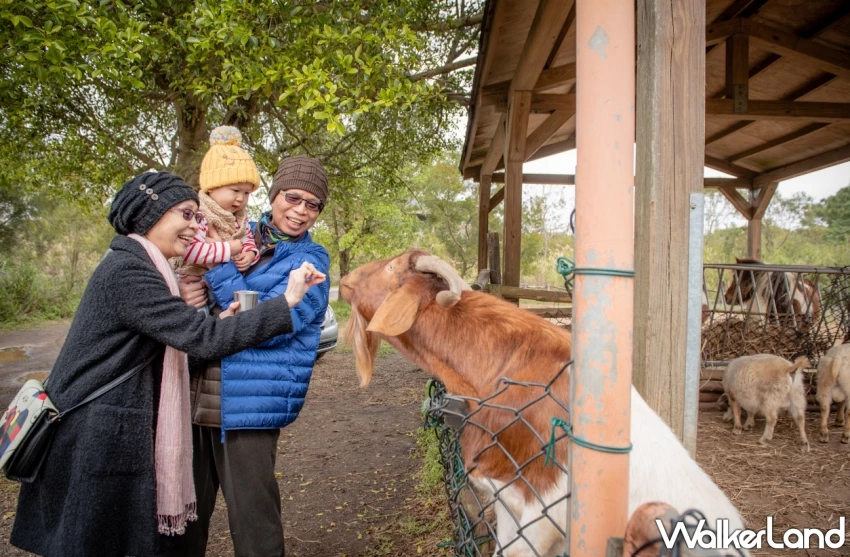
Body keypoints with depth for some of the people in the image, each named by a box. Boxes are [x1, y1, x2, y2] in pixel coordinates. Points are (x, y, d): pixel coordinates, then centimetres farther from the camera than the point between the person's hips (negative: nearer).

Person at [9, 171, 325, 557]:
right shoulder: (127, 272, -20)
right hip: (95, 442, -10)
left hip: (109, 436, 10)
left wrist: (219, 323, -4)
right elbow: (201, 337, -27)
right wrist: (286, 303, -27)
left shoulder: (136, 266, 13)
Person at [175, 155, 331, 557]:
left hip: (249, 403, -5)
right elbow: (186, 279, 16)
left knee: (252, 520, 4)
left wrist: (217, 264, -15)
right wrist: (185, 294, -9)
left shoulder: (309, 262, -3)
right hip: (194, 398, 5)